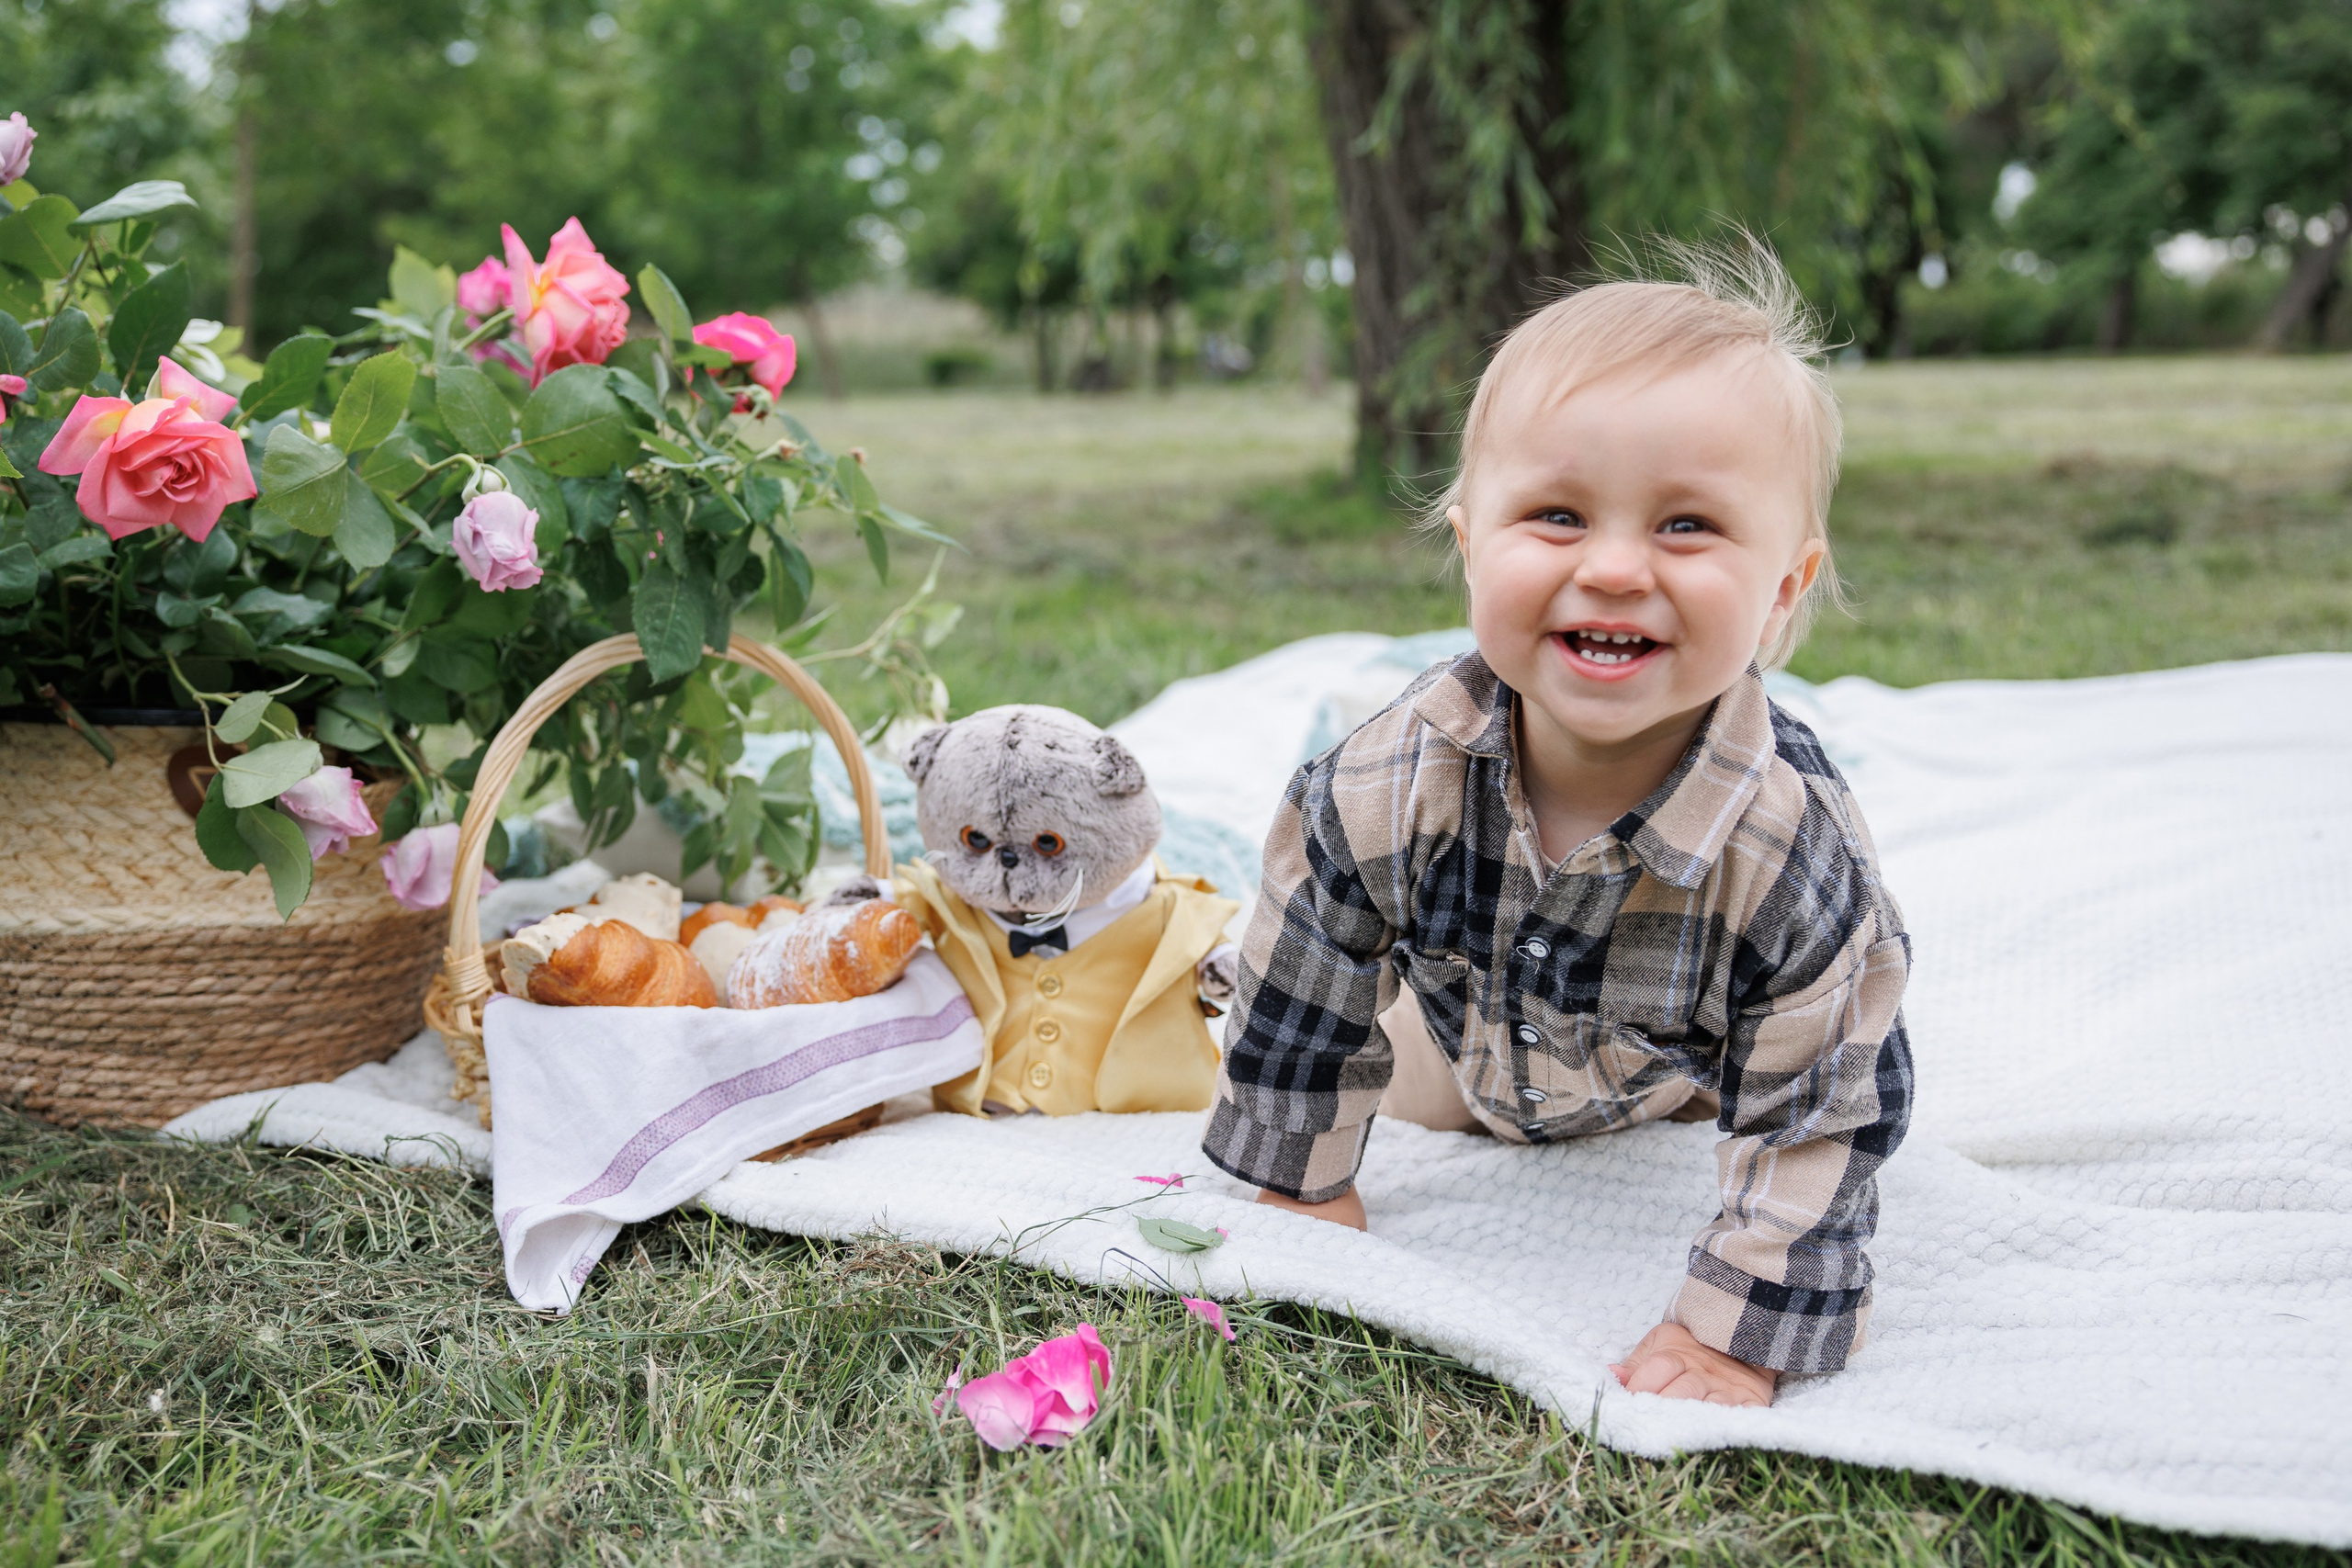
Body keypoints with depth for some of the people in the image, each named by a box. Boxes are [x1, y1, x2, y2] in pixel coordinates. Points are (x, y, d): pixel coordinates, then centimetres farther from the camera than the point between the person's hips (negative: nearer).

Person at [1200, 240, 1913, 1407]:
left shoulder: (1797, 856, -43)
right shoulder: (1388, 783, -38)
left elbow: (1815, 1120, -30)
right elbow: (1303, 994, -21)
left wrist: (1736, 1330, -29)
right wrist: (1302, 1184, -10)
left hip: (1684, 1068, -1)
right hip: (1465, 1031, 1)